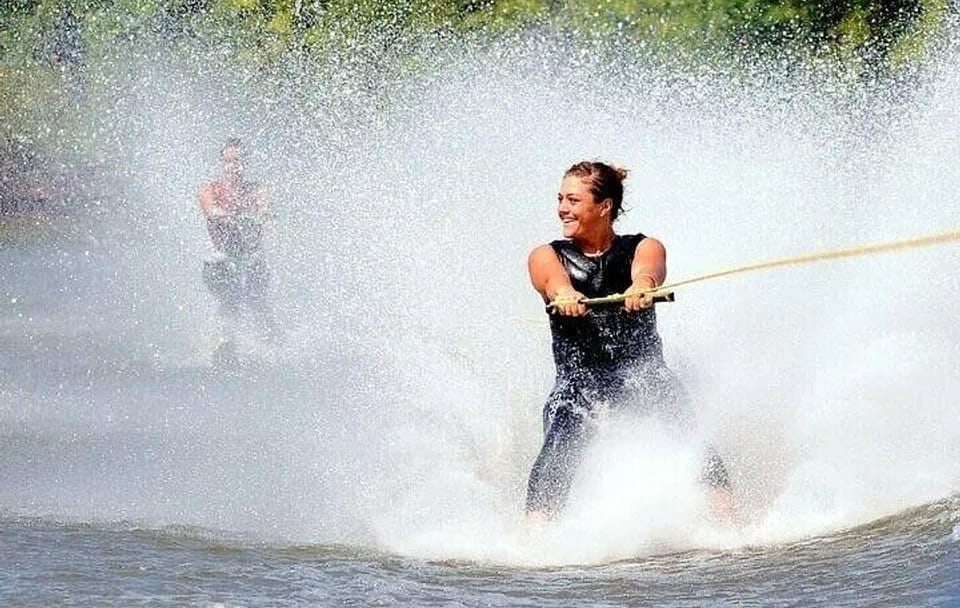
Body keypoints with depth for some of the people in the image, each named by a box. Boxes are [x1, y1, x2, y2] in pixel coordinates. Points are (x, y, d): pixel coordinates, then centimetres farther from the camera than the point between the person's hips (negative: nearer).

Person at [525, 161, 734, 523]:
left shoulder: (643, 248, 8)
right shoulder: (547, 257, 10)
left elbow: (647, 270, -17)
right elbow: (553, 279, -15)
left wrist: (641, 287, -43)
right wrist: (564, 294, -40)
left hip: (644, 374, 0)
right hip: (578, 380, 0)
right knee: (559, 447, -26)